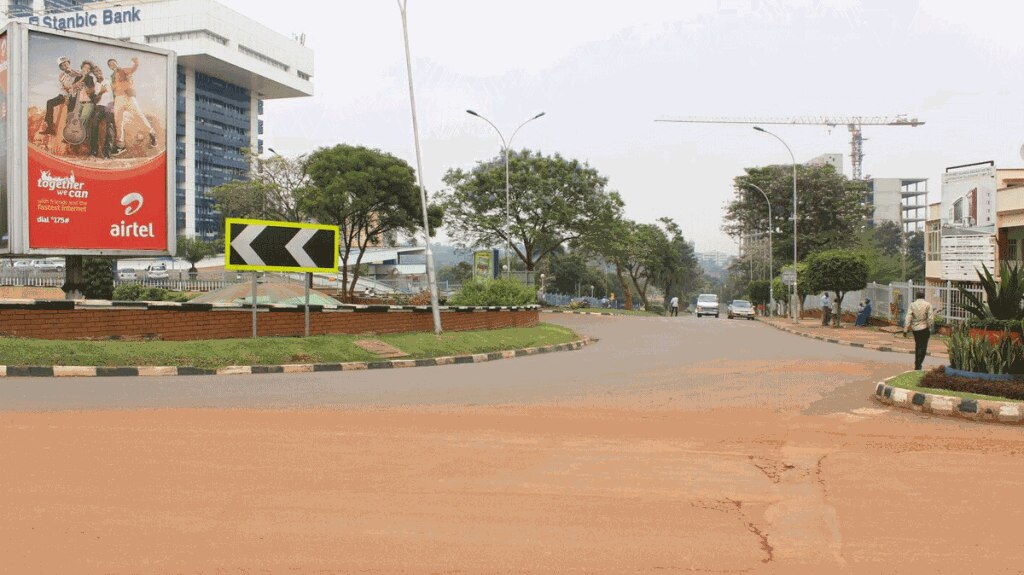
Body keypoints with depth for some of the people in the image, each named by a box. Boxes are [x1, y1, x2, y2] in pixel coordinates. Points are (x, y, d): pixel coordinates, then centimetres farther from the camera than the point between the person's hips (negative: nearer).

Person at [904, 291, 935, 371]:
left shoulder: (912, 305, -2)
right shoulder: (928, 305, -7)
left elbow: (908, 318, -7)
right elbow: (930, 318, -12)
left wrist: (905, 329, -6)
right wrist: (930, 327, 3)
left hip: (915, 329, 3)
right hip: (924, 328, -3)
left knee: (917, 346, 19)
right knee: (923, 347, 2)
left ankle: (917, 364, 28)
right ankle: (918, 365, -10)